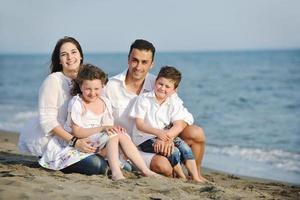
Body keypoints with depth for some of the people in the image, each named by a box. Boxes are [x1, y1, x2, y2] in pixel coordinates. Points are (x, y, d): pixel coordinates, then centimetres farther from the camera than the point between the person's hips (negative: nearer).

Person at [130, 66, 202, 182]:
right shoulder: (144, 99, -9)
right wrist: (158, 132, -30)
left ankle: (195, 178, -16)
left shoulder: (174, 103, 2)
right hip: (145, 139, -5)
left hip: (164, 135, 5)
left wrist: (168, 135, -32)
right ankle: (182, 178, -8)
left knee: (185, 147, -19)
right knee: (174, 152, -25)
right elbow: (139, 124, -15)